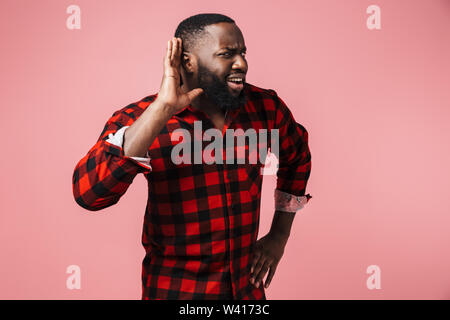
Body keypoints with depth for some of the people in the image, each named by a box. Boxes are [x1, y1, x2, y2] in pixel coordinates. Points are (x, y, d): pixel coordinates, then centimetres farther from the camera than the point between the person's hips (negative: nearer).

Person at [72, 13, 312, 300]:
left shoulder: (266, 107, -7)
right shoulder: (138, 119, -16)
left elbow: (297, 157, 13)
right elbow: (89, 192, -32)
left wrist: (279, 235, 9)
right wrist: (163, 108, -32)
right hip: (174, 290, -3)